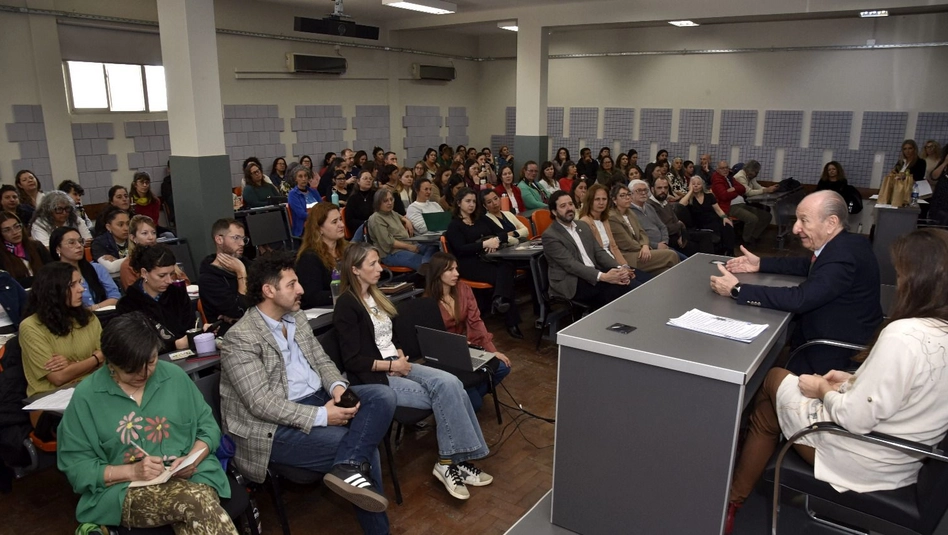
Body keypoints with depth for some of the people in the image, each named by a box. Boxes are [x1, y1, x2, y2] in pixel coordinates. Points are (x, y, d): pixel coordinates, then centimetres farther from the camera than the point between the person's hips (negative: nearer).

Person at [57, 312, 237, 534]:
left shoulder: (175, 376, 5)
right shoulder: (86, 396, -2)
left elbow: (208, 426, 10)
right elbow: (76, 466, -1)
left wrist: (192, 459, -9)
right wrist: (132, 471, -14)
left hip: (190, 476, 2)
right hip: (123, 491, -2)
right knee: (196, 502, -34)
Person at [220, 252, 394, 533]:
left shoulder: (297, 317, 10)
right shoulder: (240, 338, -16)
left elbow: (322, 360, 13)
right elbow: (262, 403, -21)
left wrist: (338, 386, -11)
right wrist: (320, 417, -24)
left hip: (319, 398, 8)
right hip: (277, 426, -8)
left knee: (383, 396, -17)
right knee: (365, 451, -19)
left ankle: (348, 468, -31)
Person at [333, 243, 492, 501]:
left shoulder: (374, 295, 15)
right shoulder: (347, 305, -12)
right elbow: (352, 360, -16)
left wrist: (400, 356, 1)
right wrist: (391, 365, -14)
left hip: (396, 366, 7)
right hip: (374, 378, -7)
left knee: (450, 384, -19)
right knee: (445, 394, -22)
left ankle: (452, 460, -14)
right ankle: (450, 461, -10)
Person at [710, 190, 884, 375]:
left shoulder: (843, 257, -29)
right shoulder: (844, 244, -1)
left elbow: (799, 299, -33)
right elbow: (809, 266, 17)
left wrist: (737, 290, -29)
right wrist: (761, 264, 9)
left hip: (840, 354, -8)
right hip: (838, 337, 8)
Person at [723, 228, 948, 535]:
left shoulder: (904, 335, -31)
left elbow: (855, 417, -27)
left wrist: (824, 389, -9)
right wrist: (854, 381, 4)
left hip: (862, 462, -8)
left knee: (774, 380, 14)